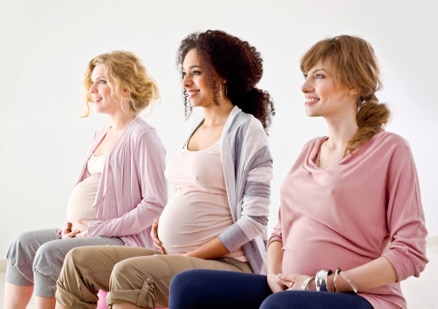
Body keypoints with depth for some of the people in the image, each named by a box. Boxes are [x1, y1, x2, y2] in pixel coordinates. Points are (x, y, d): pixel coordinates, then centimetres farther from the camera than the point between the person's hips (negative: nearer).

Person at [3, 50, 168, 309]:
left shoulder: (142, 137, -13)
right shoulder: (103, 134, 17)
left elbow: (155, 205, -19)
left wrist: (97, 228, -17)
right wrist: (75, 223, 3)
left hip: (126, 239, -9)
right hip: (92, 231, 9)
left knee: (49, 253, -23)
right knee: (24, 244, -1)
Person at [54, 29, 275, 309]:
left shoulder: (246, 129, -8)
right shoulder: (197, 129, 16)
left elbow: (254, 220, -14)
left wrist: (191, 257, -14)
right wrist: (163, 222, 3)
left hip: (225, 263, -8)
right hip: (173, 255, 9)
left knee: (129, 272, -31)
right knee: (79, 261, 0)